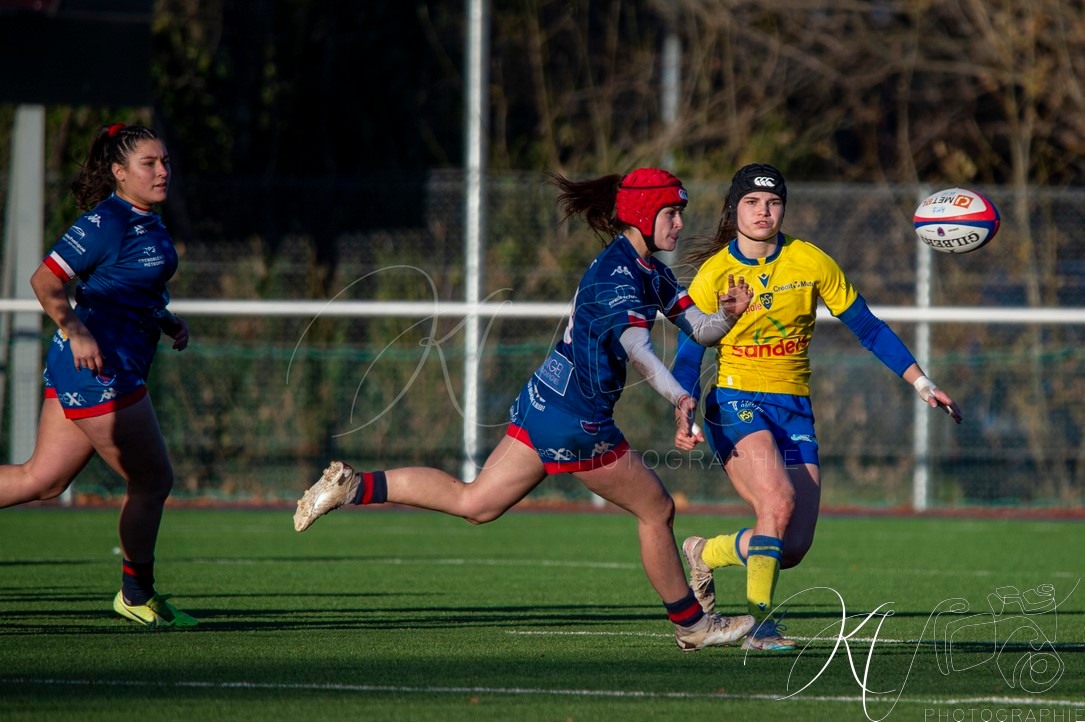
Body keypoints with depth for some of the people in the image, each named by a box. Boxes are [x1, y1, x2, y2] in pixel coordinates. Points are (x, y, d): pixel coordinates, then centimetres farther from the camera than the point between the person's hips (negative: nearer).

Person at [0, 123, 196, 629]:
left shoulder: (146, 222, 14)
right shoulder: (106, 222, -15)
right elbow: (45, 281, -18)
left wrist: (165, 320, 13)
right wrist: (75, 331, -29)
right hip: (99, 370, -10)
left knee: (41, 480, 10)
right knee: (152, 480, 2)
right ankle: (137, 595, 16)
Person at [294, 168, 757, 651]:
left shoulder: (649, 272, 13)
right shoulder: (617, 274, -18)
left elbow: (700, 328, 14)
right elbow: (637, 348, -35)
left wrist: (728, 315, -9)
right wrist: (680, 398, -51)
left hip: (542, 405, 9)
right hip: (577, 419, -9)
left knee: (473, 502, 8)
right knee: (656, 510, 6)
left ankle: (353, 487, 0)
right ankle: (691, 625, 20)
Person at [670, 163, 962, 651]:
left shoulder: (811, 263, 0)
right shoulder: (713, 274, -5)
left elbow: (868, 328, 7)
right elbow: (687, 358, -1)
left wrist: (923, 385, 3)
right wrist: (683, 419, -18)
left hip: (794, 409, 3)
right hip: (736, 404, -3)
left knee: (793, 547, -5)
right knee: (779, 501, -31)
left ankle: (704, 554, 24)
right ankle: (761, 622, -21)